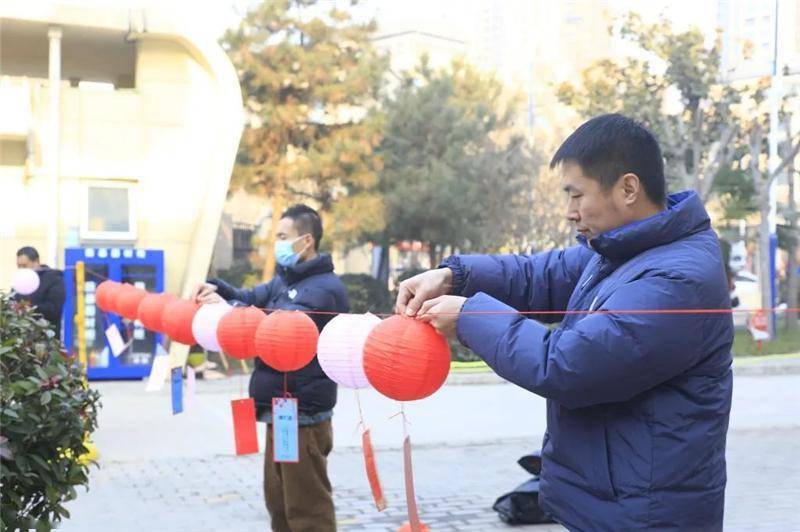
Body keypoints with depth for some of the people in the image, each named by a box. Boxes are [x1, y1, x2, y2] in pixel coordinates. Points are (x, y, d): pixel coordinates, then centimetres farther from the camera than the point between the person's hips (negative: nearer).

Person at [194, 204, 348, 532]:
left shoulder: (324, 288, -17)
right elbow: (254, 298, 9)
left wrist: (226, 306, -18)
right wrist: (218, 289, -10)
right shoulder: (286, 279, 16)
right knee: (278, 501, 19)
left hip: (304, 413, -10)